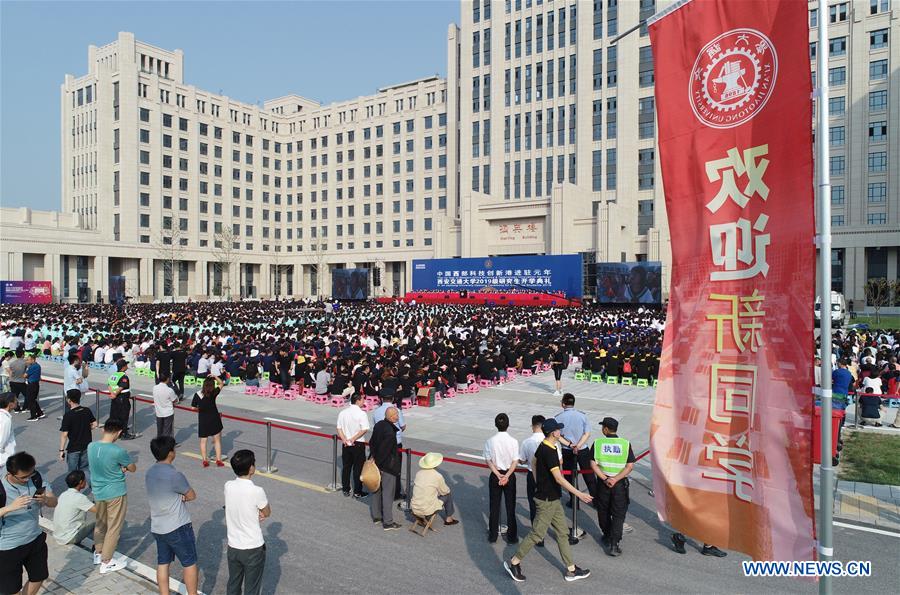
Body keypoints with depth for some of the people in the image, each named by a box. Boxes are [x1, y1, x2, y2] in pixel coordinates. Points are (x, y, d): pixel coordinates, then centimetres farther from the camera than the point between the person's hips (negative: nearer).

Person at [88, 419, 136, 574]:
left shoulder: (91, 446, -8)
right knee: (114, 528, 9)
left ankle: (98, 553, 40)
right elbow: (133, 469, -11)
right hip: (115, 494, -6)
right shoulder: (118, 451, -27)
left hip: (98, 492, 6)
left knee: (100, 523, 25)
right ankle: (106, 562, 18)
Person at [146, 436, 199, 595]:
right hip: (178, 528, -7)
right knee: (190, 563, 8)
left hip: (157, 527, 7)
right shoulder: (175, 475, -25)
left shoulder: (150, 472, 0)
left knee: (162, 563, 17)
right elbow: (192, 495, -11)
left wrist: (178, 497, -7)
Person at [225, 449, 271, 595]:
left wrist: (256, 512, -7)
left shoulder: (228, 486, -9)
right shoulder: (257, 491, -25)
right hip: (253, 549, -5)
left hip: (233, 547, 5)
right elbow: (267, 513, -7)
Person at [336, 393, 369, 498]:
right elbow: (364, 429, -20)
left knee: (346, 467, 16)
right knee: (358, 468, 5)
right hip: (358, 444, -5)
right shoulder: (361, 413, -15)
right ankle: (357, 492, 10)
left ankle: (345, 489, 25)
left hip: (346, 444, 5)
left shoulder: (342, 412, 2)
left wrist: (344, 439, -6)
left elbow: (339, 428, 2)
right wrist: (354, 438, -14)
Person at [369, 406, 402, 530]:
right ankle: (387, 522, 12)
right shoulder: (390, 432, -28)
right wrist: (377, 462, -10)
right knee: (387, 493, 3)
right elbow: (384, 450, -23)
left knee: (376, 489, 20)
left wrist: (373, 457, 7)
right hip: (388, 467, -8)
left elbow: (372, 442, 6)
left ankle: (376, 516, 34)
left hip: (377, 463, 8)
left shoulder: (378, 425, -3)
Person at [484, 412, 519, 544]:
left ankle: (493, 535, 21)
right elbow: (515, 461, -13)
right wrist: (506, 476, -13)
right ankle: (512, 536, 18)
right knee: (510, 506, 10)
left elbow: (488, 461, -8)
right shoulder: (513, 441, -12)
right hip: (510, 475, -1)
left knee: (494, 506, 12)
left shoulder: (490, 441, -10)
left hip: (495, 476, 1)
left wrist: (498, 475, -10)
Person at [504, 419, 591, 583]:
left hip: (552, 498, 10)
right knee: (537, 533, 2)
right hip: (547, 500, -10)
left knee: (562, 532, 14)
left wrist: (538, 483, 26)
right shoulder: (549, 452, -25)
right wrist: (579, 494, -27)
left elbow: (534, 462, 20)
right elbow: (559, 478, -29)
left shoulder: (542, 446, 4)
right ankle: (514, 562, 15)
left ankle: (571, 570, 23)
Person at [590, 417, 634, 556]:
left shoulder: (597, 443, -6)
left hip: (603, 482, 0)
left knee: (603, 512, 19)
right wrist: (615, 479, -13)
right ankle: (614, 545, 1)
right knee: (618, 515, 7)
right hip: (620, 484, 0)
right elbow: (630, 466, -10)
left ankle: (607, 537, 33)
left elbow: (593, 464, -11)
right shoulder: (626, 444, -5)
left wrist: (605, 479, -12)